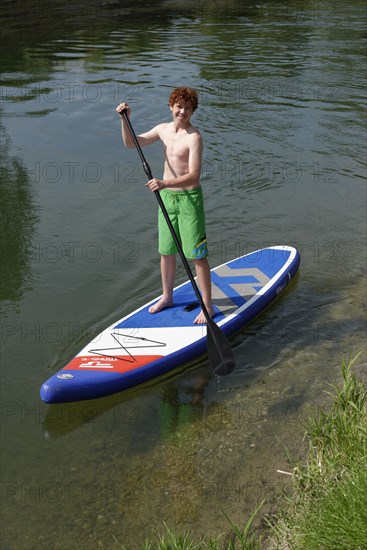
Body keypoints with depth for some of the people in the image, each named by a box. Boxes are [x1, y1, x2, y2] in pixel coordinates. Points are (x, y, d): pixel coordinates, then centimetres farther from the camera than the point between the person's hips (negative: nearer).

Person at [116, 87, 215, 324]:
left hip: (189, 198, -7)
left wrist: (165, 183, -37)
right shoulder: (163, 129, 5)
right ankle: (167, 296, 34)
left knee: (197, 255, -2)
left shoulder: (194, 137, -17)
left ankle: (207, 306, 8)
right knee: (166, 251, 16)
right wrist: (125, 119, -2)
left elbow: (194, 176, -25)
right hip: (167, 197, 7)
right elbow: (130, 143, 13)